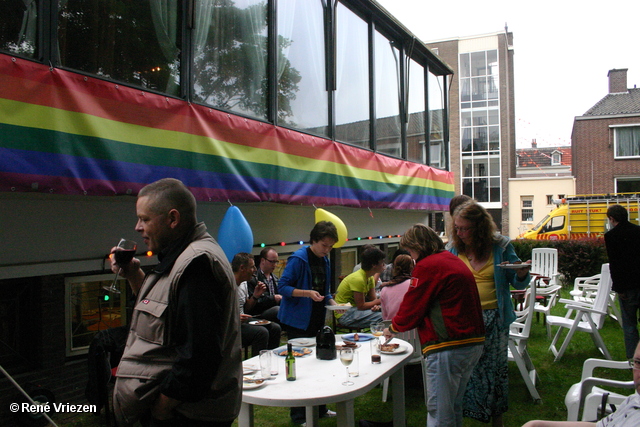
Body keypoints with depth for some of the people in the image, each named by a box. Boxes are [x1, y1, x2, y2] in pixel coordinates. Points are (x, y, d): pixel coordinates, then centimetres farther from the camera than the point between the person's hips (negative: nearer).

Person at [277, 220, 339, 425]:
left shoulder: (325, 261, 9)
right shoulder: (298, 259, -15)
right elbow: (283, 287, -18)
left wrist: (331, 302, 0)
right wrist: (308, 293, -28)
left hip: (317, 321, 8)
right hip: (298, 322, -7)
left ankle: (319, 408, 28)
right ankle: (299, 415, 11)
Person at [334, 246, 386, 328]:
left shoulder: (370, 278, 7)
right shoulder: (358, 279, -23)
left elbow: (373, 299, 4)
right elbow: (361, 306, -20)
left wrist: (376, 305, -18)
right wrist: (380, 301, -15)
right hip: (344, 315, -9)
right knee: (382, 317, -25)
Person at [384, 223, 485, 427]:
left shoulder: (427, 266, -12)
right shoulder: (454, 261, 16)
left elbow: (412, 307, -8)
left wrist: (393, 328, 11)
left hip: (448, 347, -10)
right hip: (474, 343, 10)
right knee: (454, 406, 20)